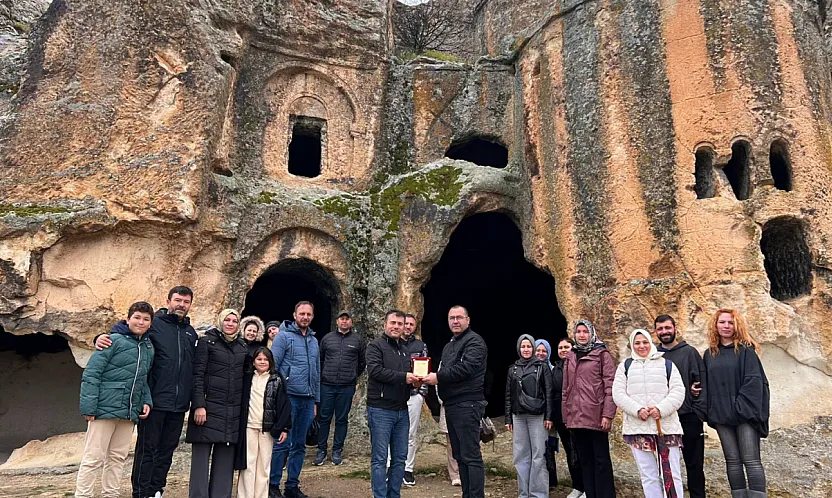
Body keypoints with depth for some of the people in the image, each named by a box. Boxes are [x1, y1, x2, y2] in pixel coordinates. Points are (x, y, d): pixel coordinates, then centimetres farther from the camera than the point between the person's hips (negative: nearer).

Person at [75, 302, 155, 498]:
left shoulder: (149, 348, 11)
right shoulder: (115, 340, -10)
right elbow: (91, 374, -12)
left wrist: (146, 401, 3)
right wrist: (88, 407, -16)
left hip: (130, 411, 7)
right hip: (106, 407, -6)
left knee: (118, 457, 13)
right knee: (93, 457, 0)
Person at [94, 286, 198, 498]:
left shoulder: (191, 333, 13)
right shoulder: (153, 323, -3)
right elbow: (123, 330, -8)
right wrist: (103, 338, -29)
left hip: (179, 404, 5)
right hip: (155, 400, -5)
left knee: (167, 450, 13)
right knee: (147, 449, 4)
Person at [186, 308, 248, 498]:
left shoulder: (243, 347, 12)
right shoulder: (207, 341, -1)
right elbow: (197, 375, -7)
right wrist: (198, 405, -14)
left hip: (233, 411, 4)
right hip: (208, 408, -4)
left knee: (225, 460, 7)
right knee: (201, 457, 0)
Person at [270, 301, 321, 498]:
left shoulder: (314, 340, 15)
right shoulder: (283, 336, -3)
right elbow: (273, 367, -7)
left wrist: (316, 400, 16)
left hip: (307, 400, 6)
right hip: (288, 397, -6)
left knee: (299, 445, 11)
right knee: (282, 444, -3)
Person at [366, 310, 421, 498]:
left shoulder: (404, 350, 17)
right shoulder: (375, 346, -4)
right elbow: (375, 370, -19)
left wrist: (415, 380, 3)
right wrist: (403, 377, -19)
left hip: (402, 411, 7)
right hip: (380, 410, -7)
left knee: (399, 458, 10)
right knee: (380, 458, -1)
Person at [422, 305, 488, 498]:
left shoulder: (474, 341, -8)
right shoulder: (449, 346, 21)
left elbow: (466, 367, -21)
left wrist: (438, 377, -17)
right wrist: (432, 377, 2)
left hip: (467, 405, -9)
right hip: (451, 405, 9)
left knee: (471, 455, -8)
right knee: (460, 455, 13)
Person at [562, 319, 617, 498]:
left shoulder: (601, 354, 0)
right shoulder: (570, 357, 15)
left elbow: (610, 385, -7)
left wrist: (608, 414, -14)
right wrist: (566, 414, 11)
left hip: (596, 415, -5)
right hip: (576, 417, 5)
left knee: (601, 460, 1)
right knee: (584, 460, 10)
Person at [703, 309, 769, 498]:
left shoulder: (745, 350, -1)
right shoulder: (709, 354, 12)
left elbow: (754, 381, -9)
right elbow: (707, 385, 13)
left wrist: (741, 407, -16)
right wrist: (710, 412, 4)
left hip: (744, 413, -4)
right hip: (722, 415, 4)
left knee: (751, 460, -4)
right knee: (732, 461, 8)